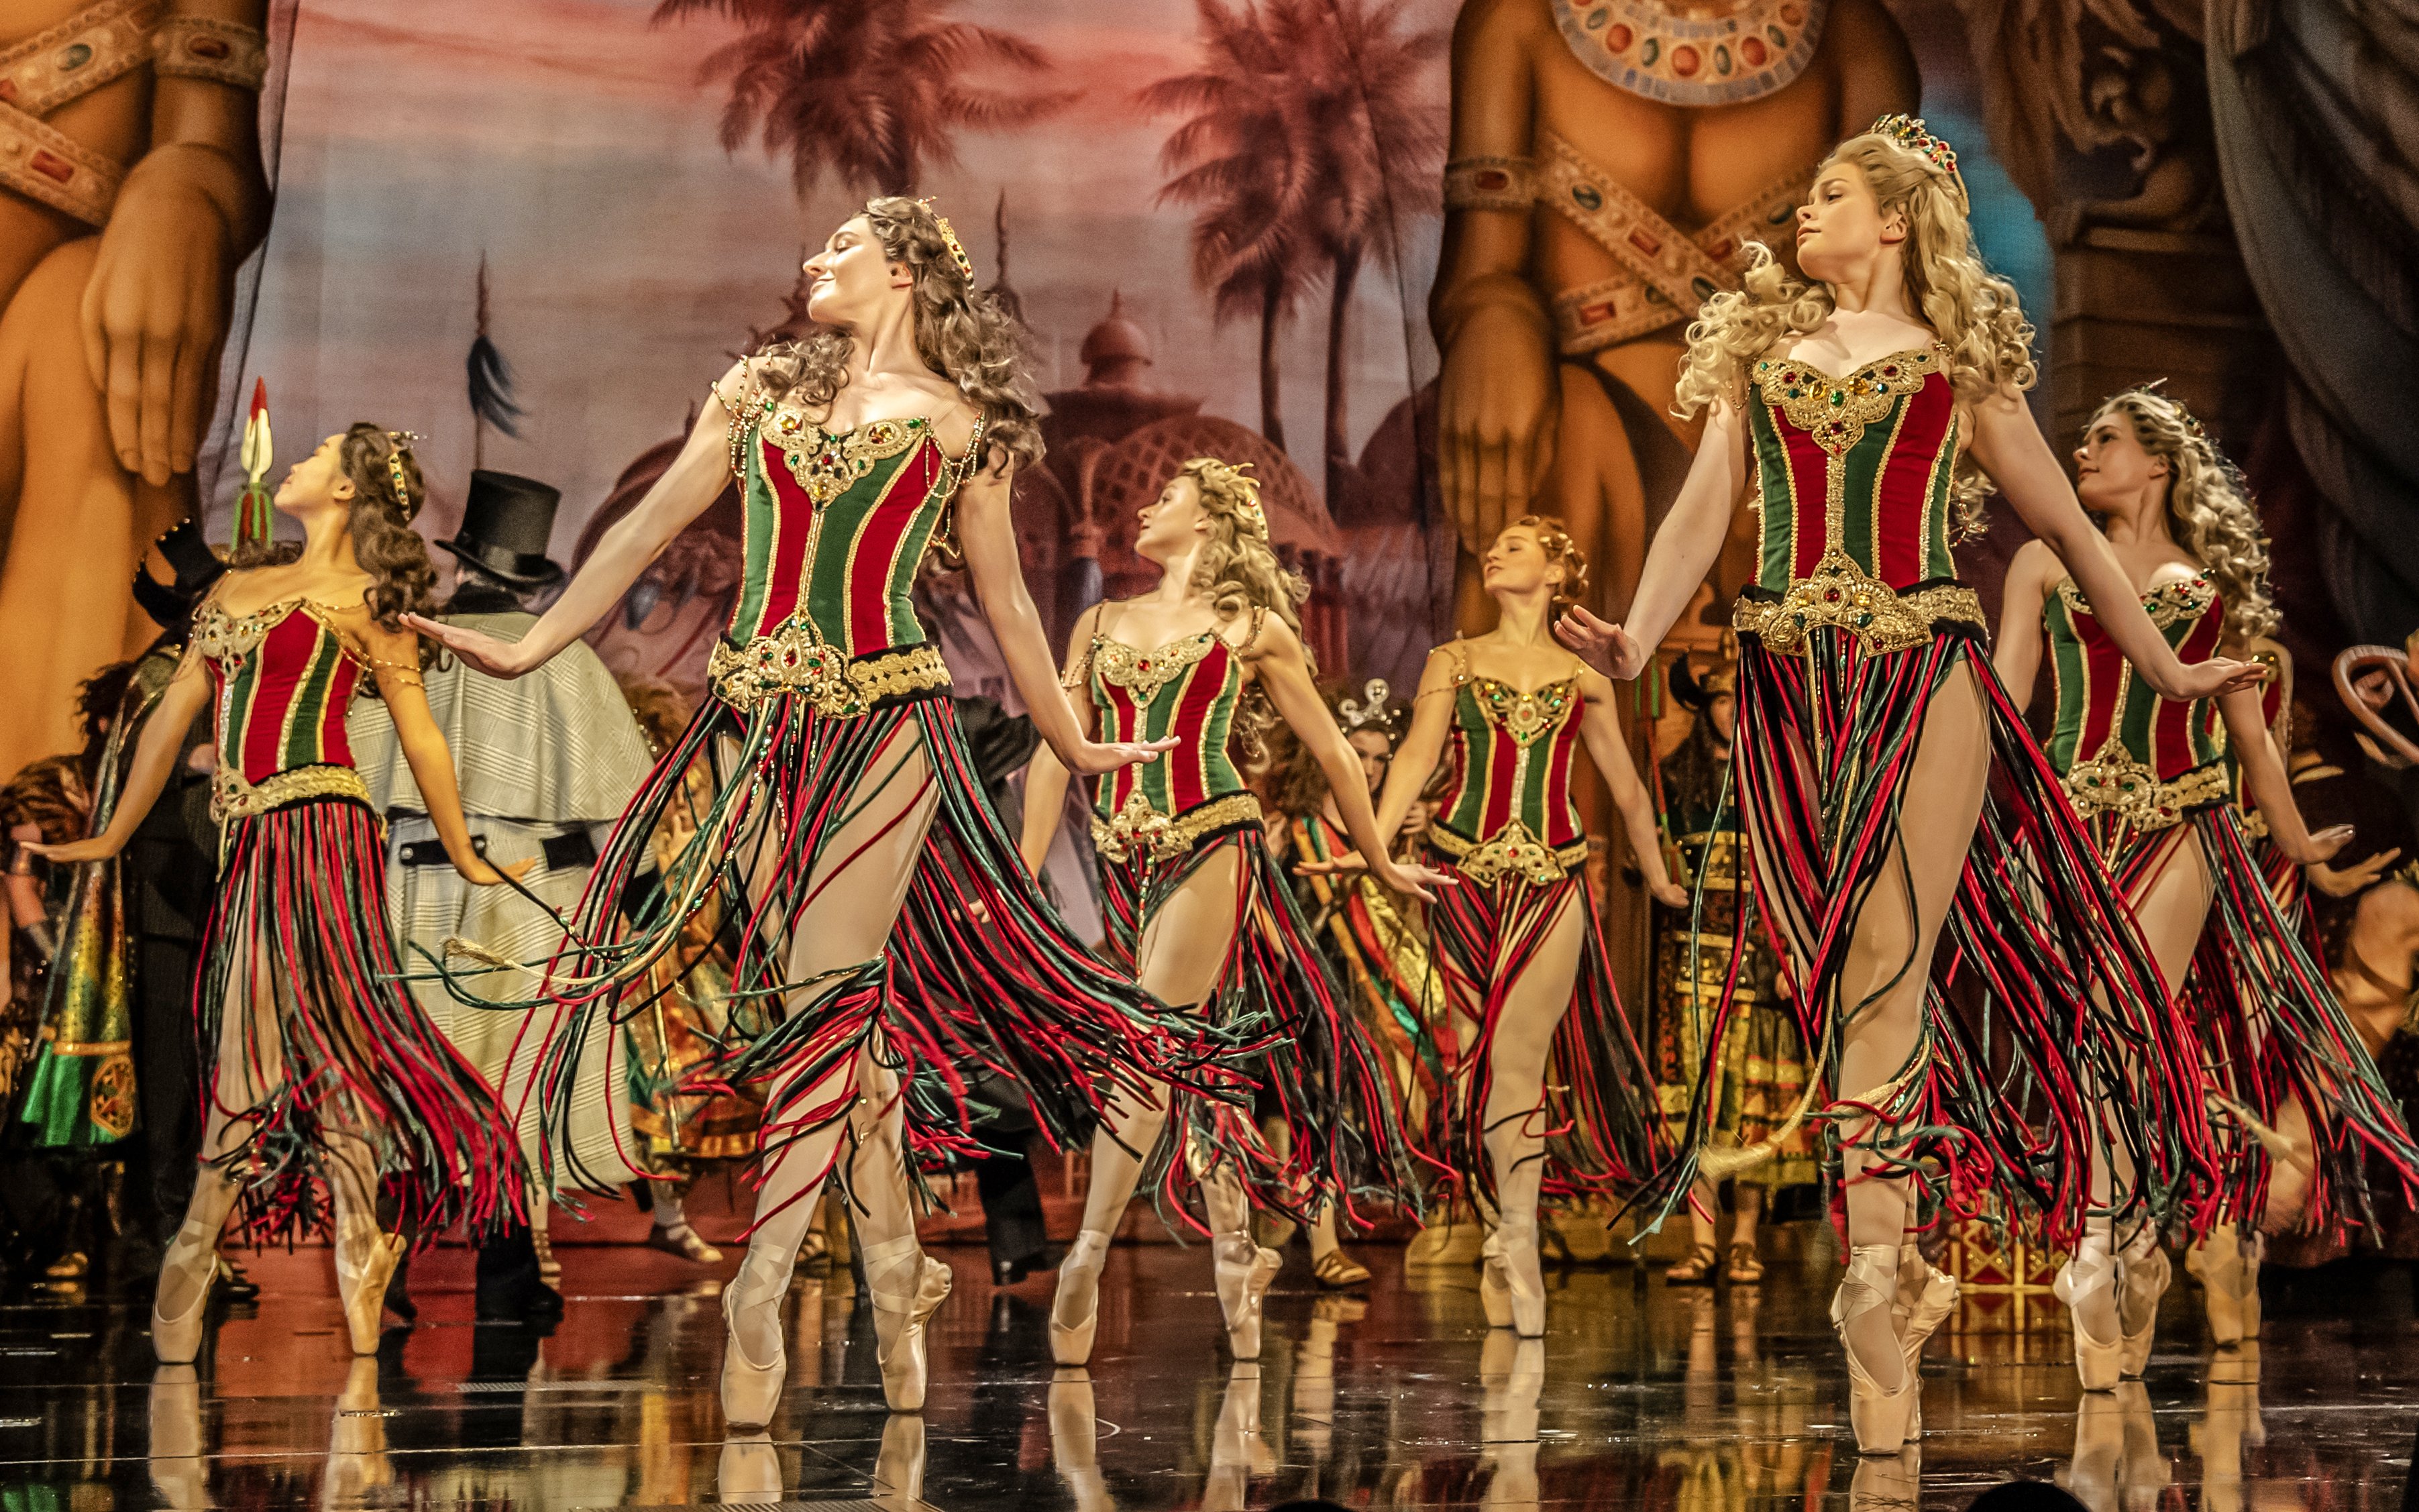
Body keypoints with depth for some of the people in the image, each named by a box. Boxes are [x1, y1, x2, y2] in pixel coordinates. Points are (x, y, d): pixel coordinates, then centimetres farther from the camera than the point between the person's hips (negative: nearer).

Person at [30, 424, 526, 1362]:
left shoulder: (362, 598, 5)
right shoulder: (240, 584, 22)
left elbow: (421, 736, 6)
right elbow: (174, 714, 24)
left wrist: (465, 859, 9)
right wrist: (111, 839, 25)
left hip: (314, 825, -6)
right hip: (252, 836, 7)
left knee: (283, 1039, -11)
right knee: (254, 1044, 0)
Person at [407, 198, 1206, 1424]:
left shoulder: (956, 420, 10)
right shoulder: (760, 389, 17)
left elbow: (1005, 602, 17)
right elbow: (648, 528, 15)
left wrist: (1073, 746, 21)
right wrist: (527, 649, 10)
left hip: (884, 723, -3)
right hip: (760, 726, 3)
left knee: (825, 999, -12)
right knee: (824, 1002, 2)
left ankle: (758, 1290, -14)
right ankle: (897, 1276, 11)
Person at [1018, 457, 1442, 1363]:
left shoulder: (1253, 629, 7)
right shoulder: (1101, 624, 16)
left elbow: (1331, 752, 13)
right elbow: (1058, 751, 11)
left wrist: (1382, 864, 18)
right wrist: (1024, 876, 4)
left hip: (1211, 847, -4)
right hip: (1123, 861, 4)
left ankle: (1085, 1259, -15)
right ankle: (1237, 1255, 14)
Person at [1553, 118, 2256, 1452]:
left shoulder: (1956, 363, 13)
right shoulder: (1760, 347, 18)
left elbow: (2066, 527, 19)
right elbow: (1701, 511, 7)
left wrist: (2165, 670, 20)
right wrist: (1637, 638, -11)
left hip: (1921, 679, -3)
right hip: (1791, 687, 3)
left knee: (1884, 979, -12)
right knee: (1836, 983, 0)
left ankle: (1871, 1285, -14)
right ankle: (1903, 1276, 7)